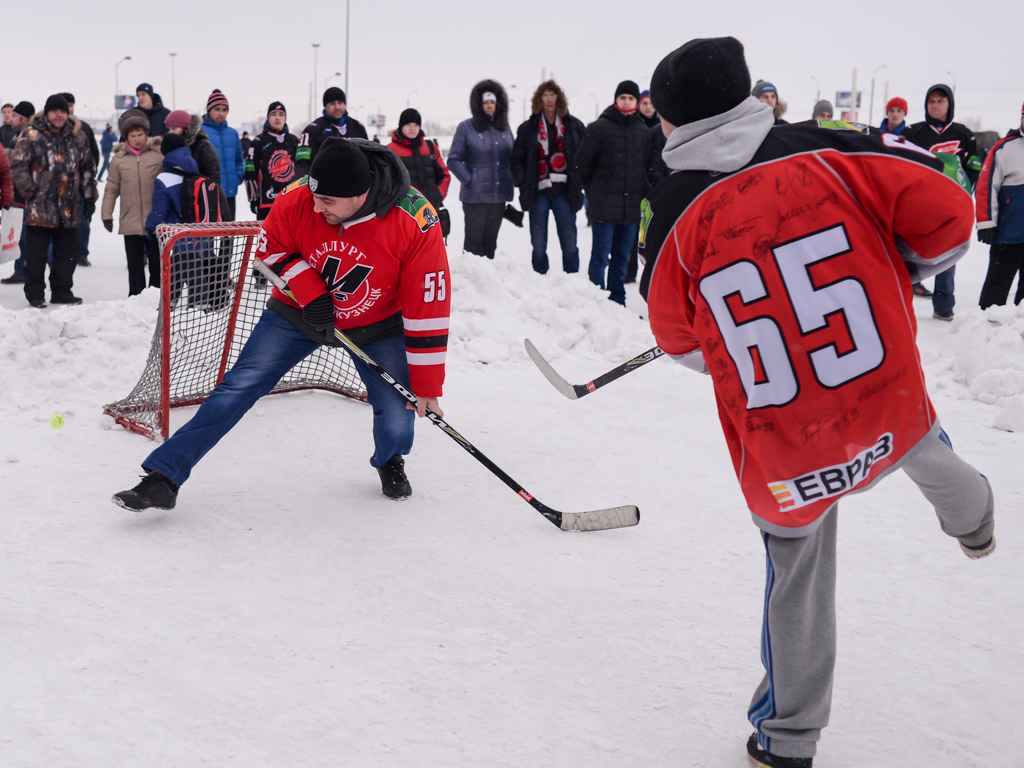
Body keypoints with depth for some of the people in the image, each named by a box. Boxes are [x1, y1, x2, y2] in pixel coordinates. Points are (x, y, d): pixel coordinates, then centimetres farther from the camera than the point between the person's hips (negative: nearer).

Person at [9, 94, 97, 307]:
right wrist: (30, 191, -10)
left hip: (69, 207, 4)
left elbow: (88, 168, 15)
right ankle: (35, 294, 12)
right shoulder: (31, 135, -2)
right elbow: (18, 166, -4)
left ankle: (62, 292, 20)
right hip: (39, 207, -4)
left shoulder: (78, 136, 10)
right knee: (36, 253, 3)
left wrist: (89, 197, 11)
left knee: (68, 252, 8)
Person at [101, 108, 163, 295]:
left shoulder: (159, 152, -2)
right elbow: (112, 188, 10)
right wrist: (106, 214, 7)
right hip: (130, 222, 2)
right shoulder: (119, 158, 4)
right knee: (135, 265, 10)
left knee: (157, 262, 5)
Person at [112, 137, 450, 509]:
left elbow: (427, 308, -24)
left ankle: (389, 463, 30)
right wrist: (309, 292, -20)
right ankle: (163, 480, -2)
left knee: (397, 413, -8)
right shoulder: (297, 202, -26)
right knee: (239, 386, -7)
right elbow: (271, 248, -4)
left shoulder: (416, 224, -31)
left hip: (376, 324, -1)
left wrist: (426, 385, -20)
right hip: (299, 311, 1)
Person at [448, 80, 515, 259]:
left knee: (490, 240, 12)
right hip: (475, 196, -5)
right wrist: (468, 180, -12)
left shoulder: (504, 128, 12)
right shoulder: (466, 127, -2)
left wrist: (512, 180, 7)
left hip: (499, 196, 5)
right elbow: (453, 160, -4)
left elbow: (514, 157, 21)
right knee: (474, 239, -3)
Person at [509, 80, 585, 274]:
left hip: (564, 192, -1)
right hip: (538, 193, 1)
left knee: (569, 244, 1)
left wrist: (579, 182, -4)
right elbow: (516, 159, 9)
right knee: (539, 246, 4)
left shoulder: (574, 126, 7)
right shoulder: (528, 128, 8)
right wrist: (523, 182, -4)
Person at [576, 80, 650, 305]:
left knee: (623, 257, 11)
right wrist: (593, 192, 4)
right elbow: (582, 162, -1)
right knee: (601, 256, -2)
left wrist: (640, 194, 10)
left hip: (631, 207, 4)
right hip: (604, 206, -4)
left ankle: (617, 301, 20)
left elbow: (647, 166, 15)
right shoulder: (599, 127, -4)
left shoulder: (644, 131, 9)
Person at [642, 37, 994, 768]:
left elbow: (680, 339, 2)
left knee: (798, 573, 19)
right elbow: (947, 210, -9)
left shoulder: (676, 213, -8)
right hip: (889, 406, 1)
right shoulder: (830, 154, -10)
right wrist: (897, 267, 11)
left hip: (782, 444, -1)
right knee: (922, 446, 36)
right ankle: (974, 521, 67)